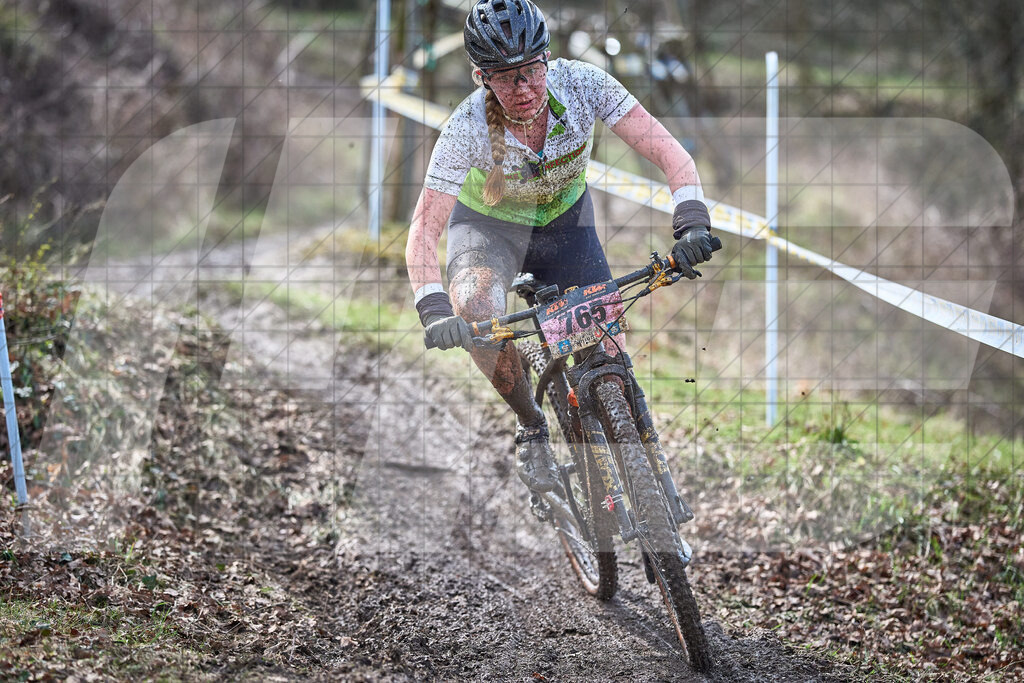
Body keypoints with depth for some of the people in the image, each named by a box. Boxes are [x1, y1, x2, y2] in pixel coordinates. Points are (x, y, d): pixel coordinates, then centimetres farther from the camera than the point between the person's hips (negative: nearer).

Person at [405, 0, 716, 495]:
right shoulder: (468, 127, -33)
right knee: (477, 309, -34)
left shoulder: (581, 84, -30)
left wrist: (693, 222, -48)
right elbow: (424, 232, -34)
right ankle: (530, 426, -10)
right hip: (489, 226, -2)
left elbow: (669, 154, -30)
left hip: (565, 220, 2)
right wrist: (434, 309, -51)